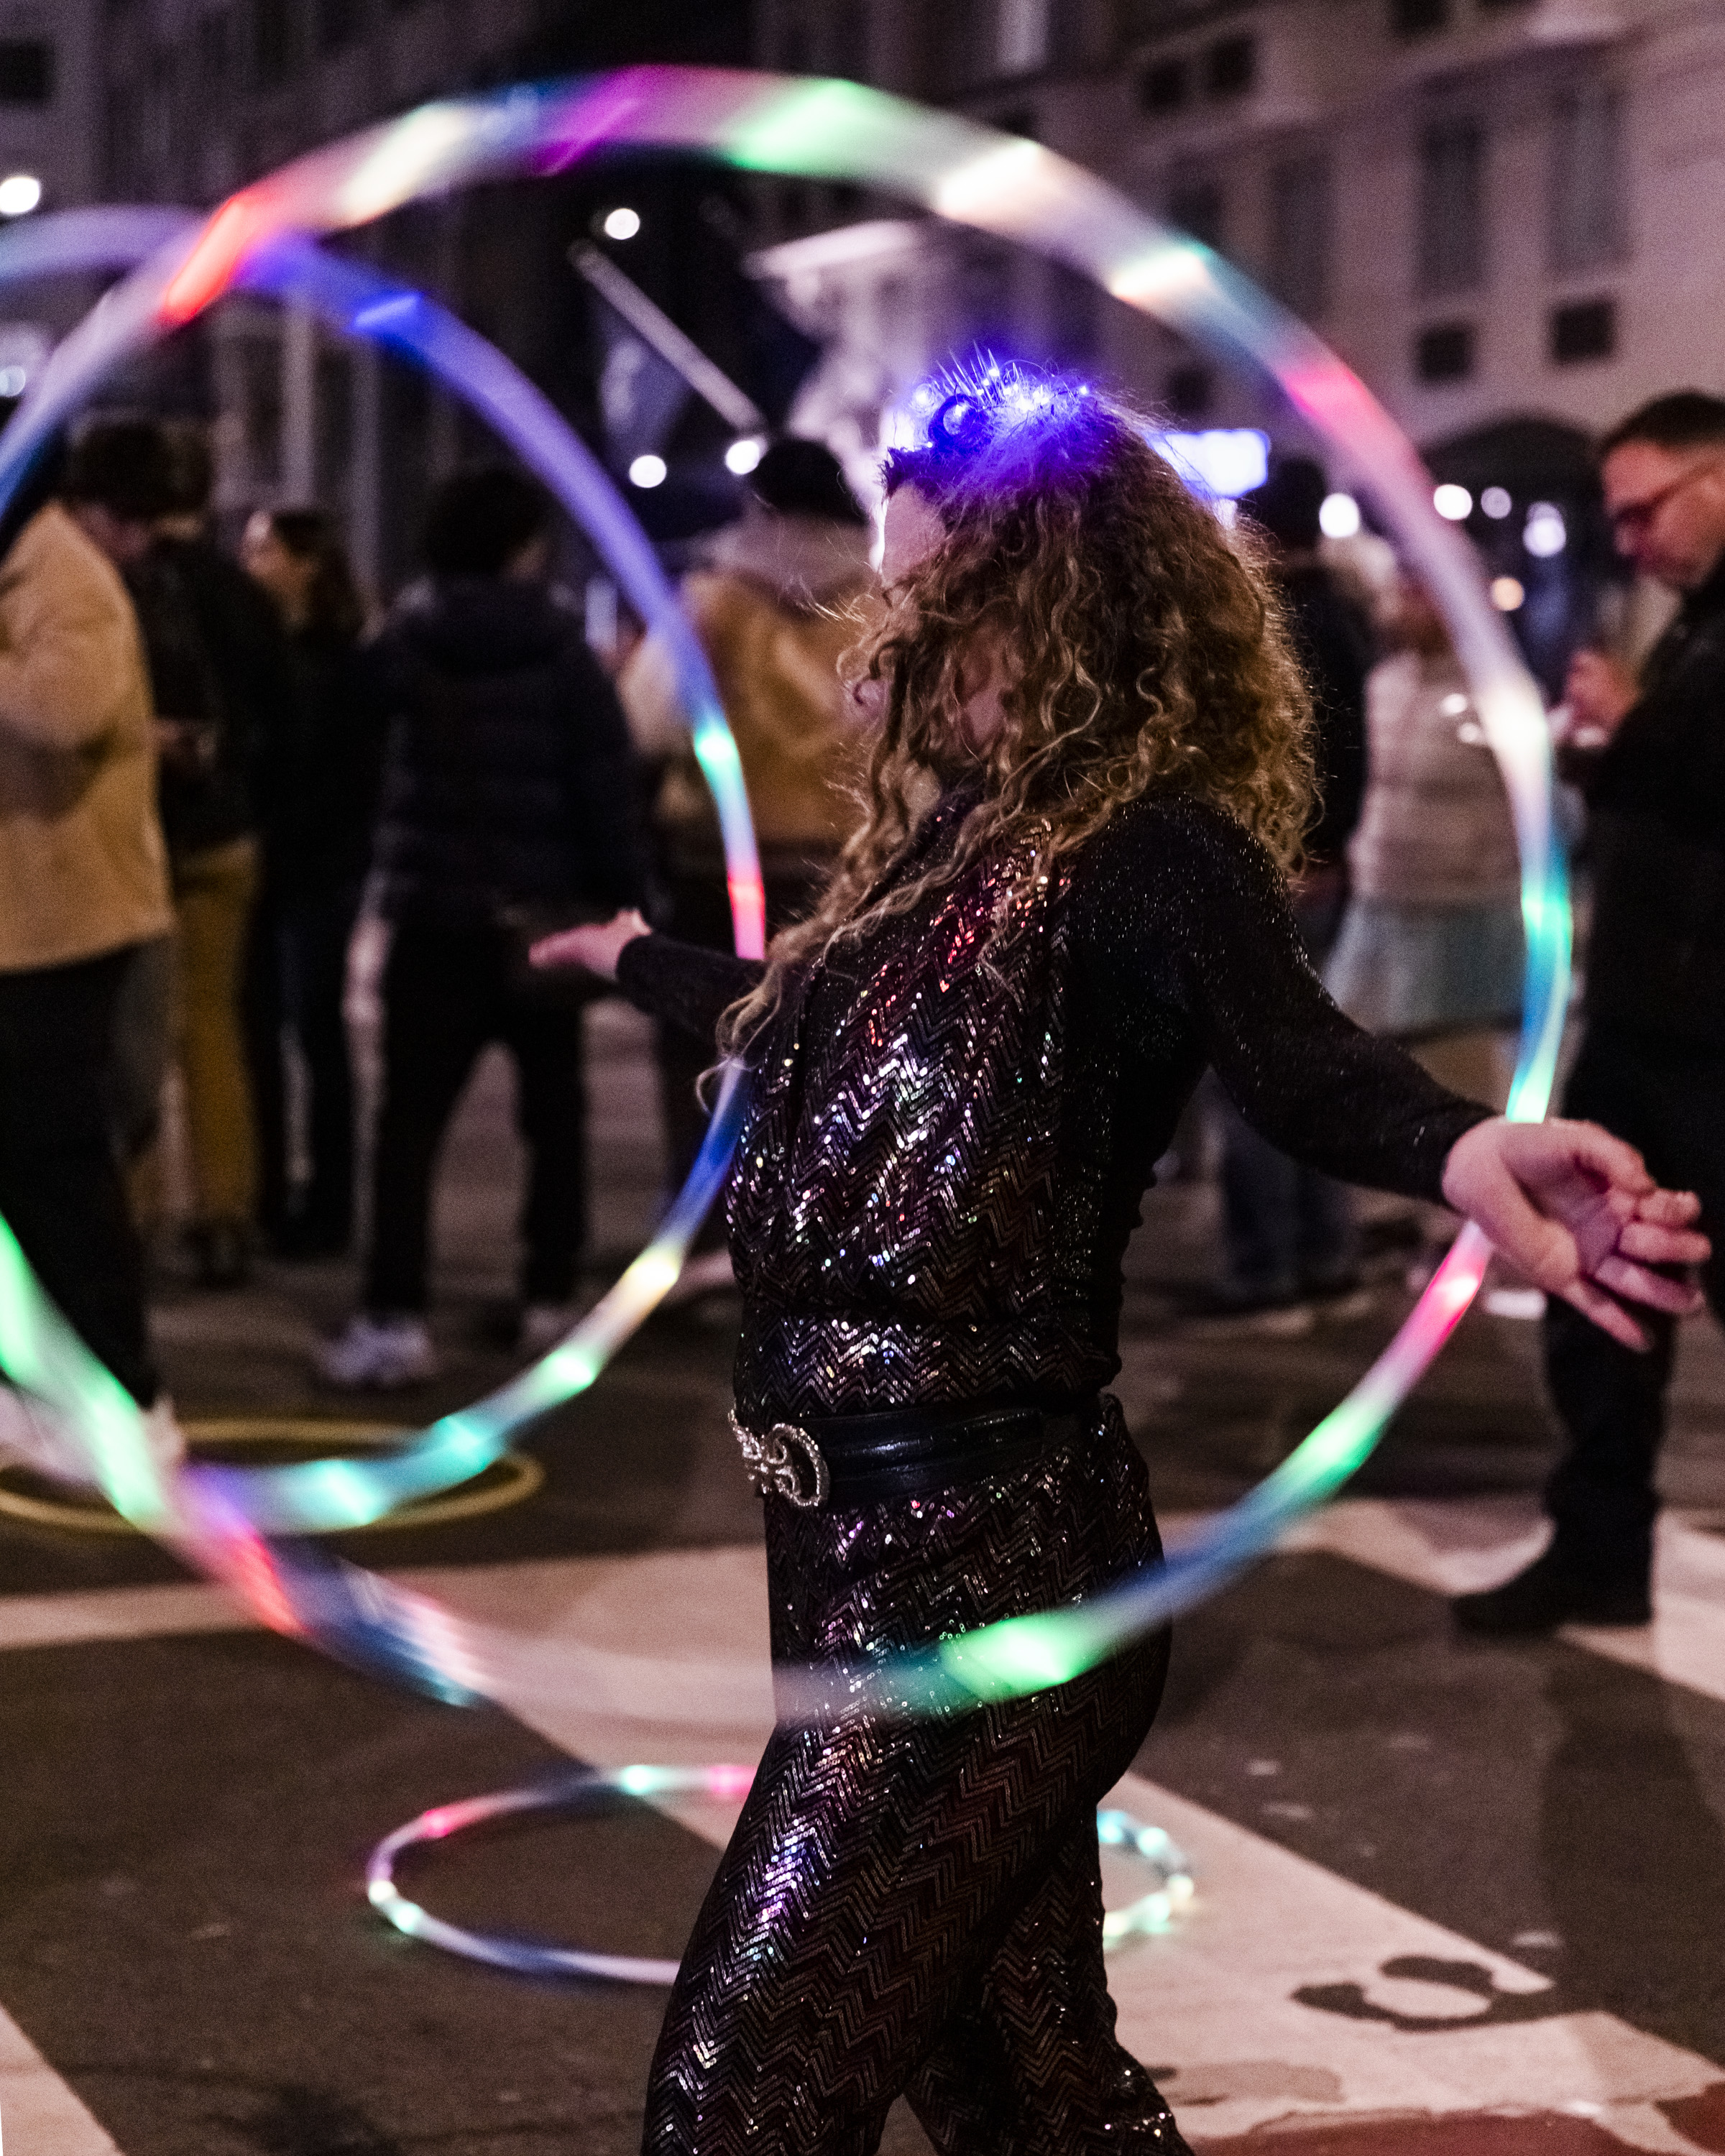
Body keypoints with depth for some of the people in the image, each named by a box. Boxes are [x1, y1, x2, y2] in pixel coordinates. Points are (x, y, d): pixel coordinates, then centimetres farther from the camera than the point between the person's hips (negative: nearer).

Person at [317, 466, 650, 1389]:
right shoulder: (562, 654, -6)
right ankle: (548, 1297, 16)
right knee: (552, 1112, 15)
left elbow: (387, 768, 9)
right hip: (540, 915, -1)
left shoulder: (409, 640, 1)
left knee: (409, 1119, -5)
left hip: (433, 913, 1)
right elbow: (606, 791, -8)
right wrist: (624, 907, -3)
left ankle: (394, 1316, -15)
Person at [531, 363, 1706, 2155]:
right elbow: (814, 1017, 31)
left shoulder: (1145, 851, -15)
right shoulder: (950, 835, 9)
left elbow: (1290, 1053, -36)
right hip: (874, 1539, 9)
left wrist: (1461, 1153, -59)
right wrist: (634, 959, 51)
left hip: (982, 1565, -9)